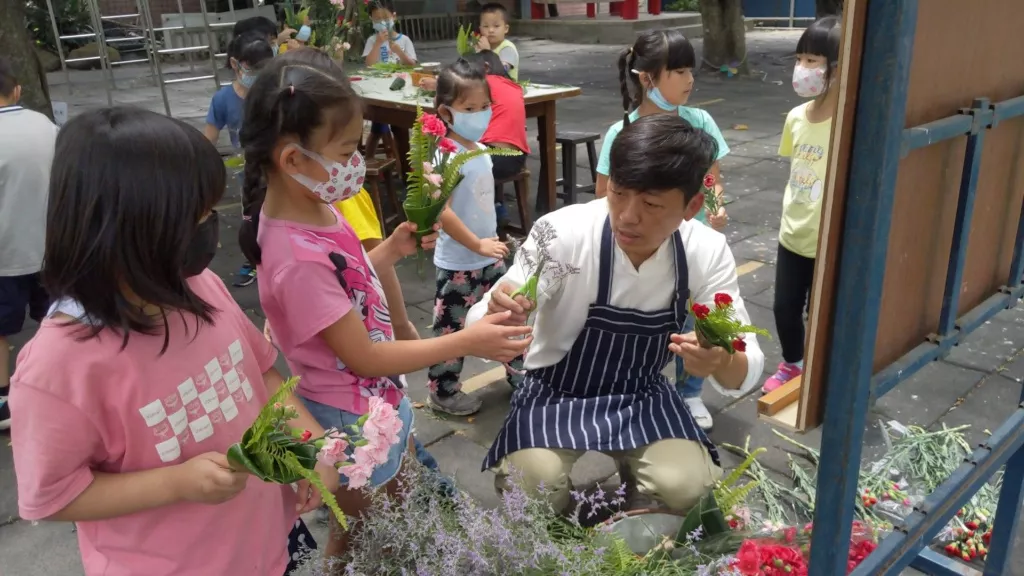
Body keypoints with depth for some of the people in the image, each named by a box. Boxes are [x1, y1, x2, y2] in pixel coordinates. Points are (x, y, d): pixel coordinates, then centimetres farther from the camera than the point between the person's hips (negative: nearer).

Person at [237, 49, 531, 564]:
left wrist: (394, 249, -2)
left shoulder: (317, 210, -6)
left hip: (380, 400, 9)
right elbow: (364, 357, -27)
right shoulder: (298, 257, -33)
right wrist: (467, 342, -24)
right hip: (349, 421, -8)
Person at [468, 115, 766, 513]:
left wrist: (721, 363, -40)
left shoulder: (708, 252, -15)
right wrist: (496, 317, -46)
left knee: (686, 490, -22)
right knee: (532, 492, -27)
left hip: (643, 397, 2)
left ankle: (625, 477, 12)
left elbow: (746, 372, -14)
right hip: (556, 394, -2)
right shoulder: (562, 233, -24)